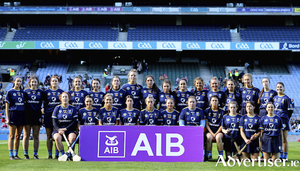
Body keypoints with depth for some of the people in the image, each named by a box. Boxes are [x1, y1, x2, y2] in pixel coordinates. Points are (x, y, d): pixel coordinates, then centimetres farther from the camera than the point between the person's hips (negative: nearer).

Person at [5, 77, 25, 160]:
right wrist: (7, 118, -9)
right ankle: (11, 155, 2)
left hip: (22, 115, 4)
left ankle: (16, 154, 13)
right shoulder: (10, 92, 0)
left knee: (18, 136, 7)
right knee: (12, 136, -2)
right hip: (13, 114, -4)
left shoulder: (23, 92, 12)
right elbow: (7, 106, -2)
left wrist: (26, 116, 8)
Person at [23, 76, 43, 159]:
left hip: (37, 115, 1)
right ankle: (26, 154, 7)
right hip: (27, 115, -1)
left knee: (36, 136, 3)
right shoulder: (26, 91, 6)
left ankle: (35, 154, 10)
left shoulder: (41, 92, 8)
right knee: (26, 135, 1)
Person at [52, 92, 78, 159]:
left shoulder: (73, 108, 6)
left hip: (70, 129, -1)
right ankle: (63, 154, -19)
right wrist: (58, 130, -15)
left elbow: (75, 122, -1)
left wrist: (65, 128, -12)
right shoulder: (57, 108, 9)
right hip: (58, 129, 1)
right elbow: (54, 122, 4)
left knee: (72, 137, -34)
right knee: (57, 138, -33)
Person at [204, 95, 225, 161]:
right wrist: (212, 133, -10)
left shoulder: (222, 112, 7)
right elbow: (206, 124, 3)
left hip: (219, 131, 0)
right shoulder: (207, 111, 8)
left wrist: (216, 133, -10)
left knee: (218, 137, -34)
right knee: (209, 137, -34)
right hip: (209, 131, 0)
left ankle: (220, 156, -26)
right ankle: (207, 155, -25)